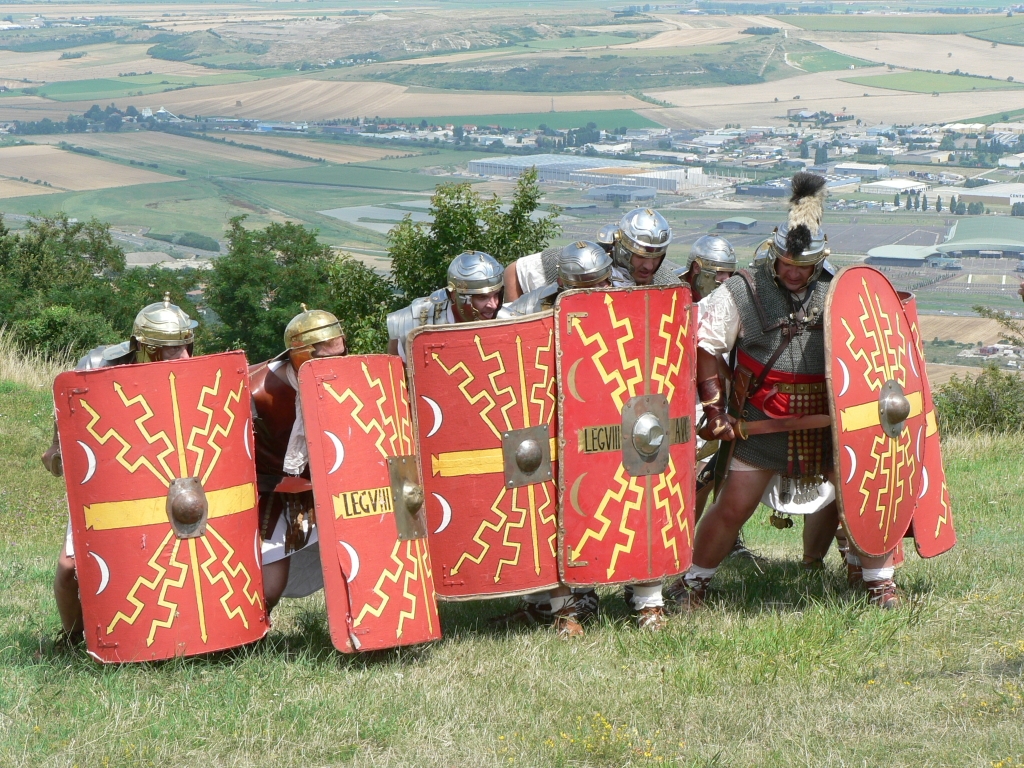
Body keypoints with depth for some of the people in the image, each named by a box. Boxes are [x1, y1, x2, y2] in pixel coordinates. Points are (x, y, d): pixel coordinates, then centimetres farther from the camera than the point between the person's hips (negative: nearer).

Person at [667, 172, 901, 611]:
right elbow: (704, 347, -3)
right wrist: (714, 408, -7)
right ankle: (693, 583, 15)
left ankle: (880, 583, 17)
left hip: (828, 423, 2)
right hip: (762, 424, -2)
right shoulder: (742, 293, -6)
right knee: (733, 507, -3)